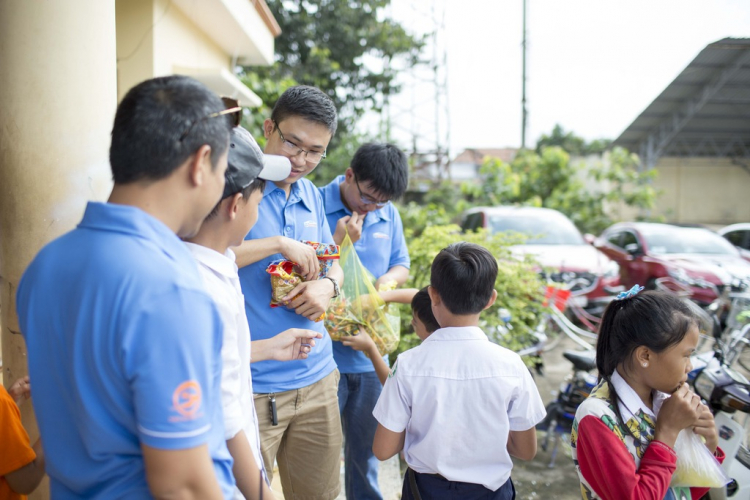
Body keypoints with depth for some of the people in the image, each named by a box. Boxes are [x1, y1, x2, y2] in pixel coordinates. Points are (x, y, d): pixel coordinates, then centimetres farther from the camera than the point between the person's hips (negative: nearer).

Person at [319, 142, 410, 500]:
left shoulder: (388, 215, 4)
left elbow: (401, 265, 15)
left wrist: (387, 279, -7)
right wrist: (338, 242, -22)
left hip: (369, 356, 5)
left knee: (365, 448, 22)